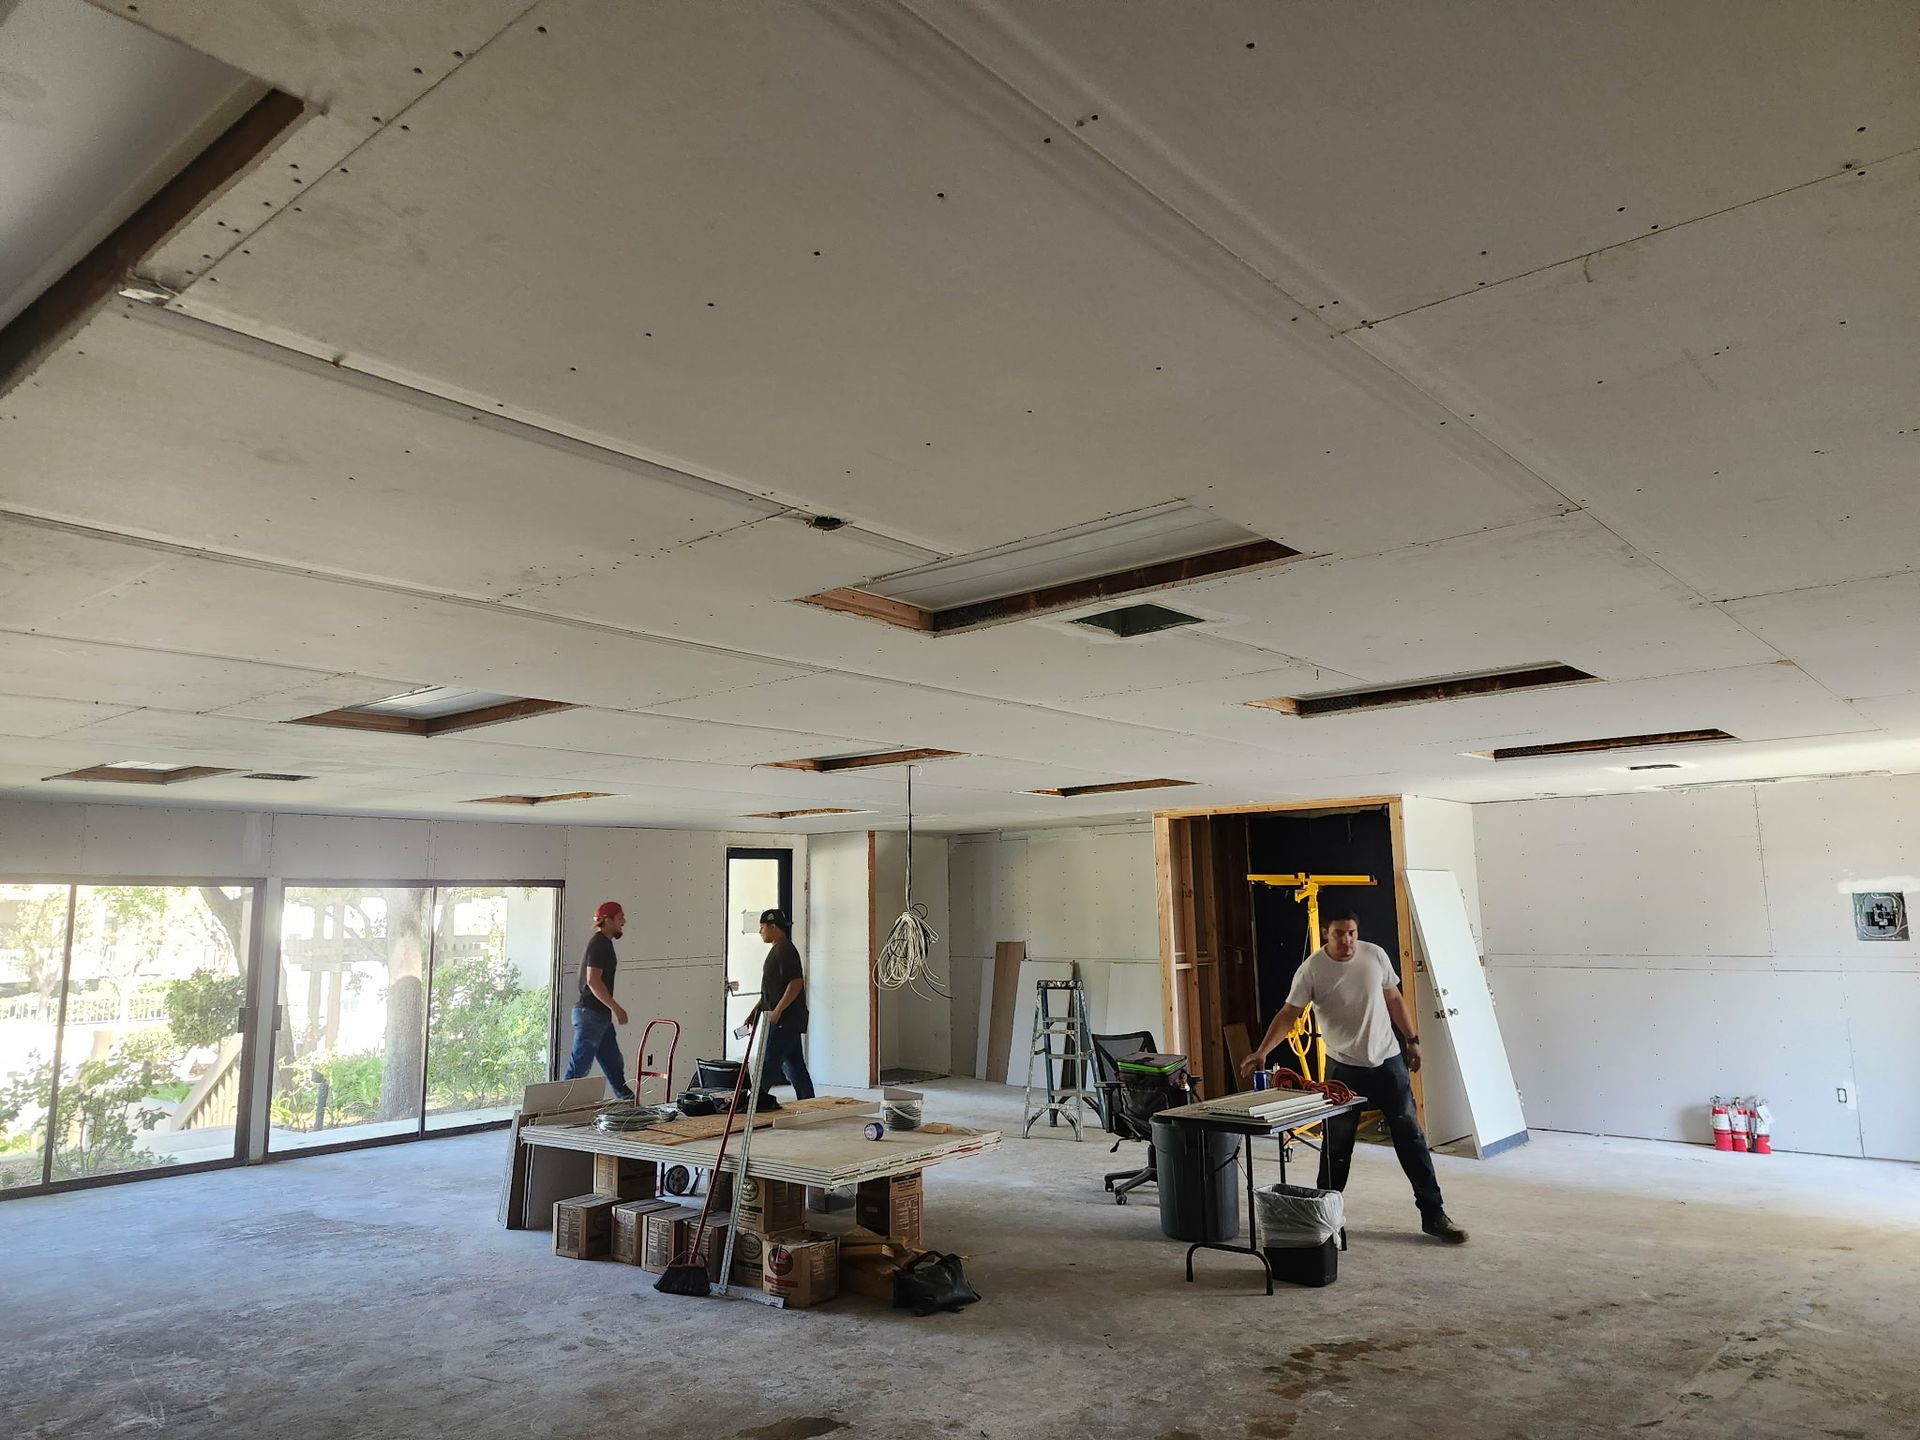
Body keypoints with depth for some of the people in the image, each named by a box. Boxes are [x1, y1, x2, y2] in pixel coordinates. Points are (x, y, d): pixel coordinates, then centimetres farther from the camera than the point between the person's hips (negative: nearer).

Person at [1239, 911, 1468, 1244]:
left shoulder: (1375, 955, -6)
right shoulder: (1311, 969, -14)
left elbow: (1394, 999, 8)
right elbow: (1289, 1014, -15)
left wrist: (1412, 1040, 10)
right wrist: (1261, 1052, -26)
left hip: (1387, 1061, 2)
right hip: (1343, 1067, -2)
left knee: (1411, 1138, 5)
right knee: (1336, 1146, 7)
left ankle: (1433, 1214, 16)